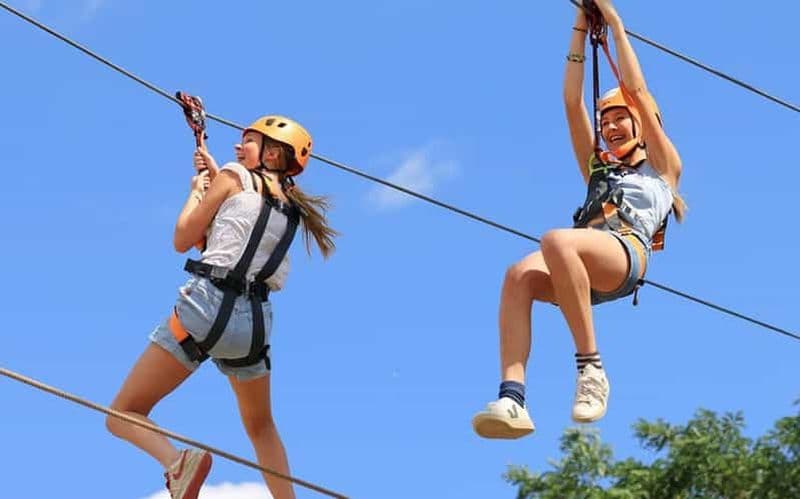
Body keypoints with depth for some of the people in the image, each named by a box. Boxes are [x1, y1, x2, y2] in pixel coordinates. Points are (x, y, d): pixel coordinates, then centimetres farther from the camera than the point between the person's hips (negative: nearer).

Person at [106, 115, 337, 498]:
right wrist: (214, 177, 31)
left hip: (206, 303, -6)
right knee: (261, 427, 30)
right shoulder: (291, 204, 19)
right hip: (257, 319, 6)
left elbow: (183, 240, 9)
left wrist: (197, 189, 23)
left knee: (123, 416, -1)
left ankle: (179, 461, -29)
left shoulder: (233, 176, 4)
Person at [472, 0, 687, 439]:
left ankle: (591, 368, -36)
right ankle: (512, 399, -48)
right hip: (587, 270, 5)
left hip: (627, 254, -5)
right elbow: (572, 104, 33)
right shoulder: (597, 166, 39)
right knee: (519, 276, -31)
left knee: (557, 240, -37)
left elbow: (636, 91, 21)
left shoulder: (662, 166, 26)